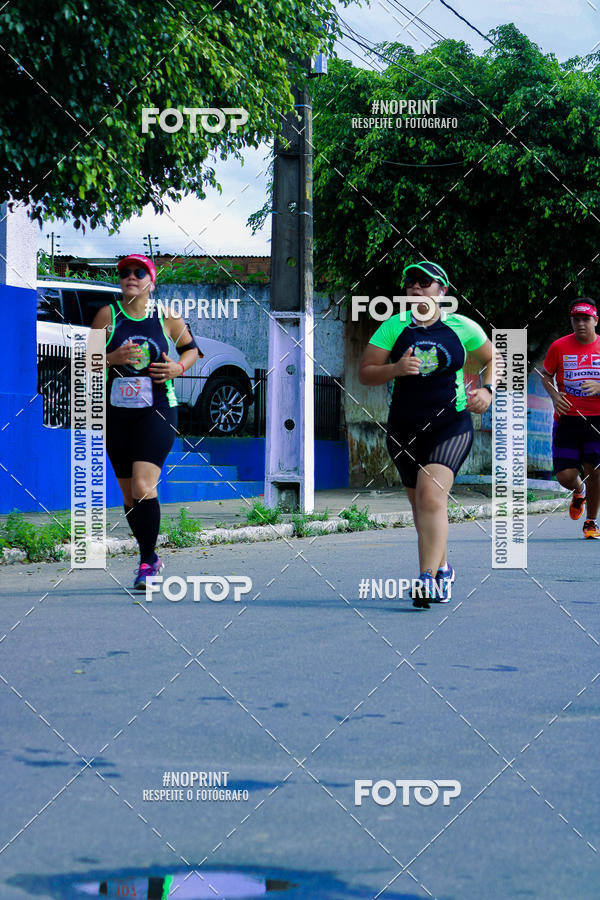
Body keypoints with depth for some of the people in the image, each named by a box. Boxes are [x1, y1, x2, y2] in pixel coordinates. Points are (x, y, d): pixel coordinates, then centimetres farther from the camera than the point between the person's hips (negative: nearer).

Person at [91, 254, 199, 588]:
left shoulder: (167, 316, 2)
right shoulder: (107, 315, 3)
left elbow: (191, 348, 16)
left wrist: (179, 368, -5)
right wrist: (113, 357, -17)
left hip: (157, 411, -3)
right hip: (116, 413, 3)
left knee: (143, 487, -18)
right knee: (129, 494, 9)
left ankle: (147, 564, -10)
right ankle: (151, 556, 28)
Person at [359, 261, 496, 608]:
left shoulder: (462, 326, 2)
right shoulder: (394, 327, 4)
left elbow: (492, 359, 17)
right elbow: (365, 373, 2)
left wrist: (487, 391, -2)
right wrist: (395, 369, -17)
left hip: (451, 424, -3)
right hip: (404, 427, 3)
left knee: (431, 496, -22)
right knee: (419, 503, 12)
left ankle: (428, 580, -27)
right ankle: (443, 567, 36)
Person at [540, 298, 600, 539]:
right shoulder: (559, 347, 2)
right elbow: (546, 375, 13)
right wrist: (554, 395, -6)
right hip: (567, 419, 1)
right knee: (565, 476, -4)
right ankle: (579, 491, 34)